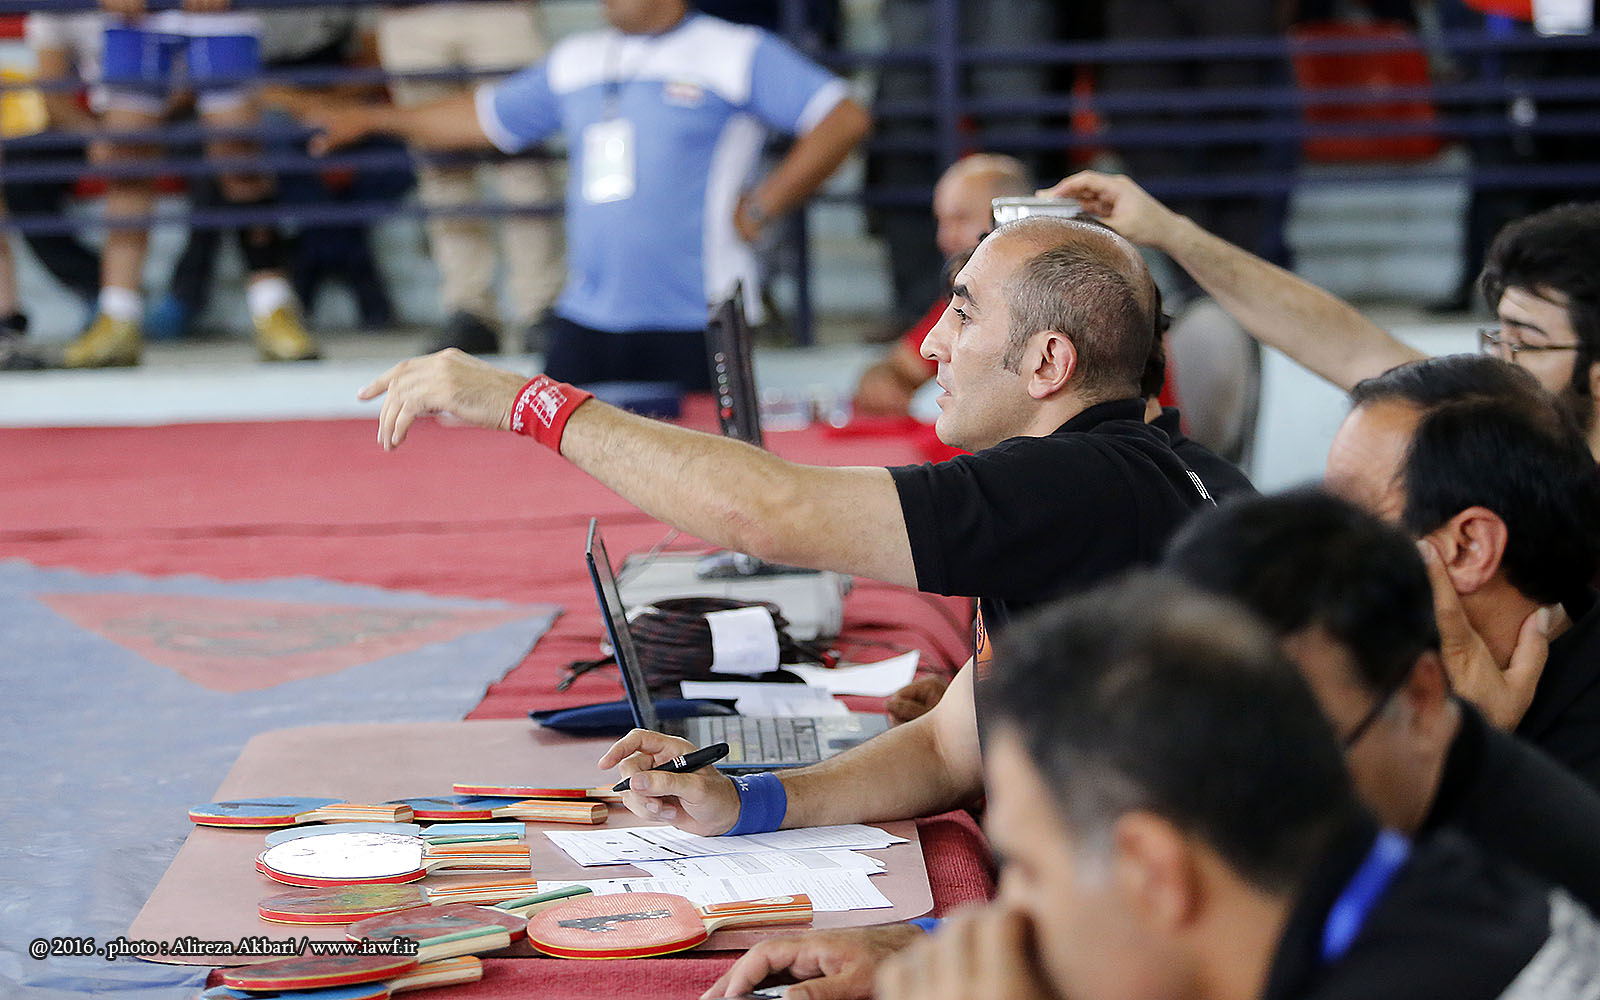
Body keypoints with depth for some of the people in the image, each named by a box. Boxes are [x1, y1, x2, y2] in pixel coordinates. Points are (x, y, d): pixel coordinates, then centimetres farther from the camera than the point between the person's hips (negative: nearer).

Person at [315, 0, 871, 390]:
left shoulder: (738, 54, -1)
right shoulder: (576, 62, 17)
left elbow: (843, 120, -8)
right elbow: (487, 119, 29)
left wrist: (759, 210, -10)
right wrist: (374, 119, 32)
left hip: (695, 323, -5)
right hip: (585, 321, 5)